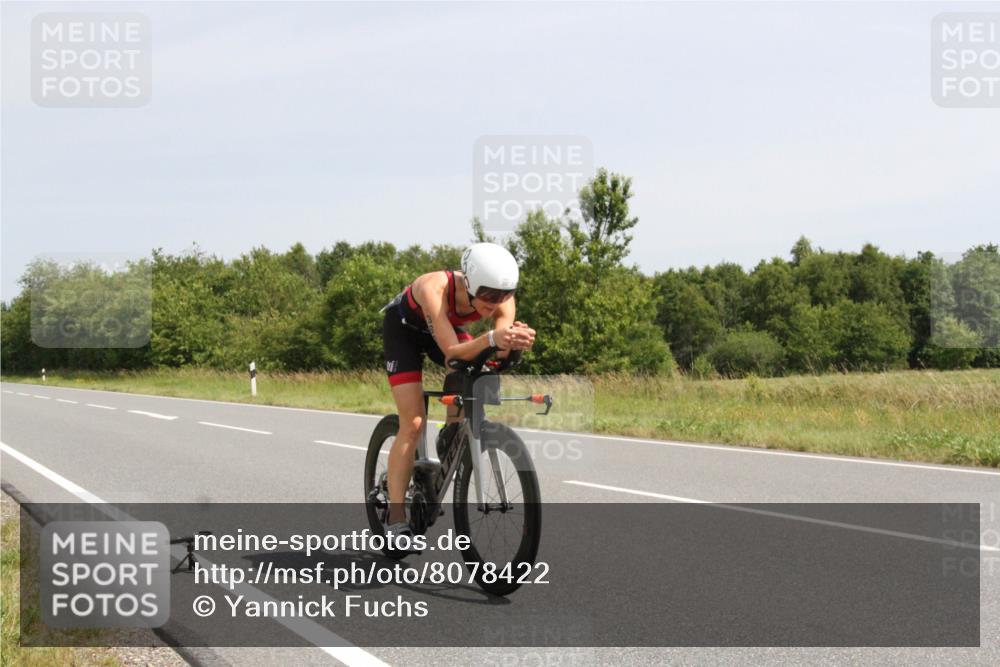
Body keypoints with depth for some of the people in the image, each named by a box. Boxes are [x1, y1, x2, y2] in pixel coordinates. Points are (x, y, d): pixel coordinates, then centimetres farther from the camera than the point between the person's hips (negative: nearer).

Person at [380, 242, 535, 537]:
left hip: (447, 327, 5)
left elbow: (499, 351, -35)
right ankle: (396, 518, -10)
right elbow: (452, 352, -47)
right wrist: (491, 338, -64)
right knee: (413, 424, -15)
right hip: (403, 328, -5)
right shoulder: (435, 288, -42)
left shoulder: (501, 298, -29)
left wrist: (516, 341, -58)